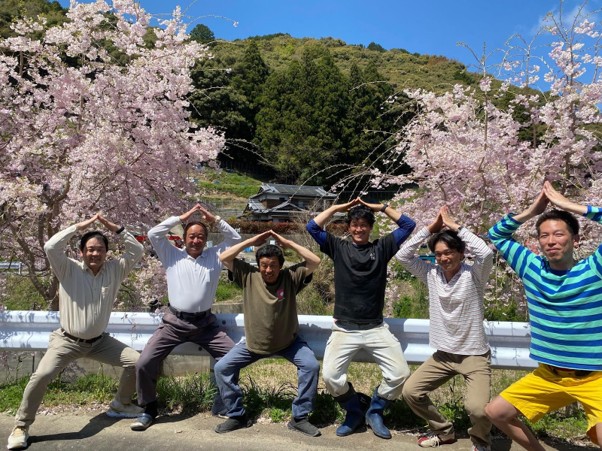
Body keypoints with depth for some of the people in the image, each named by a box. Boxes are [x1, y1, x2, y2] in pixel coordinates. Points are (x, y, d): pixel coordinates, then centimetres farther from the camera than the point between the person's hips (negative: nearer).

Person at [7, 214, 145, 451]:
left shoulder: (115, 269, -4)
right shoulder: (68, 269, -10)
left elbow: (137, 251, -9)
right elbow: (50, 247, -25)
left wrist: (116, 228, -14)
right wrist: (79, 226, -22)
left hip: (99, 341, 3)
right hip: (67, 340, -3)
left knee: (136, 361, -4)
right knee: (41, 375, -21)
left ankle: (120, 405, 19)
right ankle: (21, 426, 4)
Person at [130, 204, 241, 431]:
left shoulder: (215, 256, 9)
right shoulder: (172, 255, 6)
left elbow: (235, 239, 9)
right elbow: (153, 234, -3)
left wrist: (214, 219, 3)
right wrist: (182, 217, -3)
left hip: (205, 323, 1)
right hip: (174, 322, -1)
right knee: (144, 364, -10)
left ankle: (220, 404, 13)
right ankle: (149, 410, 16)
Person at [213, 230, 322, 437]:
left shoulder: (291, 277, -14)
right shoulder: (249, 276, -11)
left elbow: (315, 261, -23)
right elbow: (224, 258, -17)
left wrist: (288, 243, -21)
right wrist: (251, 241, -18)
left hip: (288, 342, -1)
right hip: (253, 342, 1)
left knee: (311, 365, -21)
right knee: (222, 368, -7)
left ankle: (299, 417, -4)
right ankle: (237, 415, 9)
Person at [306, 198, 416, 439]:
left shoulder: (381, 247, 8)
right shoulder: (338, 247, 6)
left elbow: (408, 225, 7)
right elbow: (312, 227, -1)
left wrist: (381, 207, 8)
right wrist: (338, 207, 3)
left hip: (376, 328, 1)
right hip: (344, 329, -1)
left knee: (400, 373, -11)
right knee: (330, 375, -18)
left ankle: (374, 411, 18)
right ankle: (354, 412, 14)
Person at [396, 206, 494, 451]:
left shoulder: (473, 275, -13)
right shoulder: (431, 274, -2)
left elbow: (486, 252, -32)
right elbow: (403, 255, -9)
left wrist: (455, 225, -23)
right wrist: (430, 228, -11)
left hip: (474, 355, -4)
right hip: (443, 354, 5)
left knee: (477, 407, -22)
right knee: (410, 391, -1)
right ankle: (443, 430, 25)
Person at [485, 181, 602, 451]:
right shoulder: (531, 267, -2)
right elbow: (496, 235, 7)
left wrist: (570, 205, -23)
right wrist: (531, 211, -5)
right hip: (548, 374, 5)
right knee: (495, 413, 9)